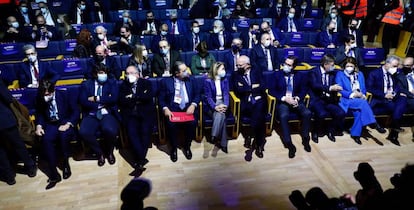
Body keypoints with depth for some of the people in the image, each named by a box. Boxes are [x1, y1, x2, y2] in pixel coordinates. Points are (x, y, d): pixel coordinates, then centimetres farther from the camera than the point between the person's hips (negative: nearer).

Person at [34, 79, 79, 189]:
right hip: (50, 125, 3)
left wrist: (68, 124, -19)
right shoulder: (39, 98, 0)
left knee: (64, 136, -36)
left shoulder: (64, 94, -9)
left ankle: (65, 163, -9)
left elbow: (76, 111, -6)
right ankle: (54, 174, -24)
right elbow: (39, 114, 14)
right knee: (46, 140, -30)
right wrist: (39, 125, -6)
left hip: (66, 123, -2)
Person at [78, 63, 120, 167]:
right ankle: (99, 152, -1)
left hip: (107, 114, -1)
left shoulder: (112, 82, 11)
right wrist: (103, 103, -8)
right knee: (83, 132, -30)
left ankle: (109, 151, 2)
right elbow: (83, 101, -2)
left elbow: (114, 99, -5)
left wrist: (96, 99, -6)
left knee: (110, 130, -34)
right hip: (91, 115, 1)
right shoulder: (86, 84, 13)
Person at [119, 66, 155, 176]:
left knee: (145, 131, -23)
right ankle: (142, 159, -21)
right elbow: (122, 101, 1)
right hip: (130, 114, 1)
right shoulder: (123, 86, 17)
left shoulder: (146, 83, 12)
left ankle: (139, 161, -17)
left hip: (146, 113, -1)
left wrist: (133, 97, -4)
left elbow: (149, 96, -7)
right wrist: (139, 99, -5)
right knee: (131, 132, -24)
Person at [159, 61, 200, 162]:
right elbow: (161, 98, 2)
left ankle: (187, 146, 1)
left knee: (192, 123, -28)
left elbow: (197, 95, 7)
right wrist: (165, 109, -16)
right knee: (171, 124, -30)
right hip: (172, 108, -1)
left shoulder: (191, 80, 8)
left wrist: (193, 105, -13)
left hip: (188, 107, 1)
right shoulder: (166, 81, 3)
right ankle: (174, 148, -1)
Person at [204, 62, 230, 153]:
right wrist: (215, 107, -25)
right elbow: (208, 97, -8)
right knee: (221, 116, -31)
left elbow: (226, 94, 1)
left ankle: (215, 138, -27)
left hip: (221, 103, 3)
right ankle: (223, 143, -27)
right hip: (211, 105, -3)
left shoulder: (225, 80, 9)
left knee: (220, 114, -32)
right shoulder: (208, 81, -4)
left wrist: (225, 105, -19)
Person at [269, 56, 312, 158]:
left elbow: (304, 89, 8)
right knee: (284, 116, -34)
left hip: (296, 100, 3)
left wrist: (297, 98, -13)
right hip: (282, 101, -2)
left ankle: (305, 139, -6)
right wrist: (284, 98, -14)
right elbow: (271, 90, -2)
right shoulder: (277, 74, 5)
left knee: (307, 113, -26)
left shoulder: (300, 76, 13)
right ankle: (289, 144, -26)